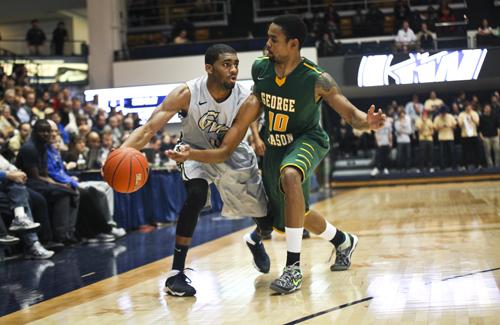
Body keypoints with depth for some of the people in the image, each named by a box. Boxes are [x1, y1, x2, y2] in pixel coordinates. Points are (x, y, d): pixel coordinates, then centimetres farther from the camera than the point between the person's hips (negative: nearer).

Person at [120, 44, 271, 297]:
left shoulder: (245, 98, -25)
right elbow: (149, 128, -33)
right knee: (196, 196, -34)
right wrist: (120, 152, -48)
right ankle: (176, 273, -23)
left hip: (232, 154, 3)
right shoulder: (187, 94, -30)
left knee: (267, 220, 5)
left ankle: (255, 239, 47)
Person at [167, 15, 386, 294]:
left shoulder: (317, 79, -26)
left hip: (308, 140, -6)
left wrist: (367, 121, -47)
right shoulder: (260, 68, -11)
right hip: (276, 145, 6)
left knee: (289, 175, -41)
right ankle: (343, 242, 47)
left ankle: (294, 267, -35)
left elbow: (349, 112, -25)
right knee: (293, 216, 17)